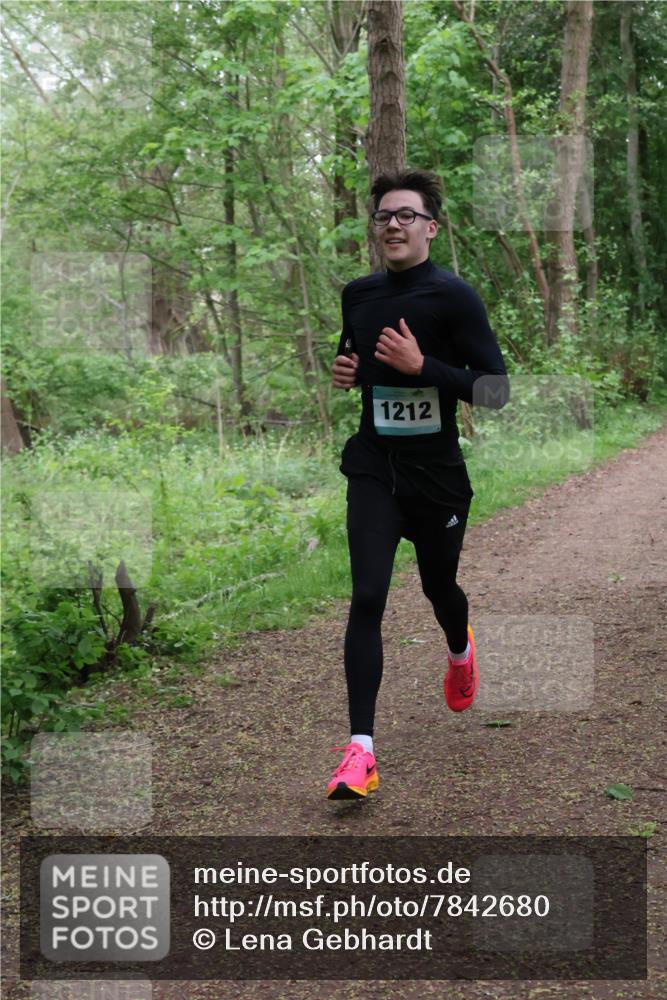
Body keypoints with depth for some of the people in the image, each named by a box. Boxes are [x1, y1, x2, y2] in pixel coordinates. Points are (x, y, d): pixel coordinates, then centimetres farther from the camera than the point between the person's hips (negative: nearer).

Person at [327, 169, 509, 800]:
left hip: (439, 472, -2)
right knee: (367, 597, -11)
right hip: (373, 468, 2)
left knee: (439, 586, 17)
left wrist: (422, 365, -24)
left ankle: (460, 652, 56)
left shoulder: (455, 297, -10)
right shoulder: (358, 294, 6)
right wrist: (344, 372, 2)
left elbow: (496, 390, -15)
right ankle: (360, 751, -11)